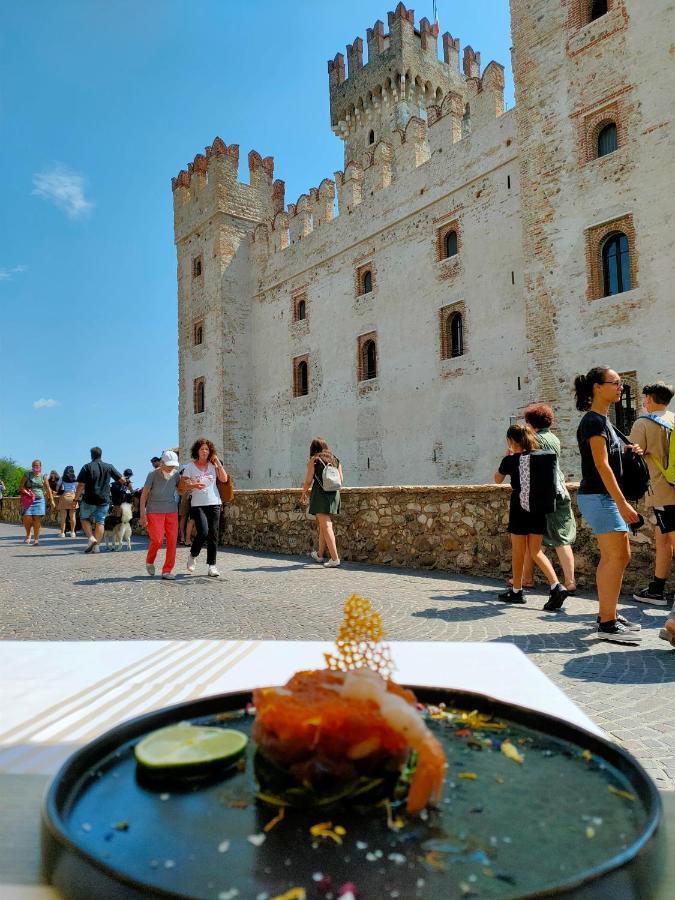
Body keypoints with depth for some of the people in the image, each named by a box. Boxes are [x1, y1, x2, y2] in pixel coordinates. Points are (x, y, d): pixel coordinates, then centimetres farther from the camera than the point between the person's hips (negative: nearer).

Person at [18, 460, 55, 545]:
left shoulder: (43, 477, 7)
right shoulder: (27, 475, 4)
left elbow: (48, 489, 9)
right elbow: (21, 486, 4)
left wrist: (51, 500, 4)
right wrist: (27, 493, -12)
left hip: (39, 500, 1)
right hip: (29, 500, -1)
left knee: (37, 519, -3)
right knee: (27, 518, -11)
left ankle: (36, 539, 5)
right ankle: (28, 535, 16)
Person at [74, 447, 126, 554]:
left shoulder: (87, 467, -5)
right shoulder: (109, 467, 3)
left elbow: (81, 485, -9)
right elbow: (121, 479, 8)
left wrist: (76, 499, -2)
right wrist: (124, 479, 32)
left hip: (89, 500, -2)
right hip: (104, 500, 2)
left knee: (84, 519, 16)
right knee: (100, 522, 7)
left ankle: (91, 538, -4)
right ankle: (96, 546, 6)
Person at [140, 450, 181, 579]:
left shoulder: (176, 474, 2)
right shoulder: (153, 474, -9)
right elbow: (144, 494, -5)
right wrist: (142, 515, -9)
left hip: (171, 511, 4)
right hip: (154, 511, -4)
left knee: (172, 541, -3)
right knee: (157, 540, -12)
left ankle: (167, 570, 7)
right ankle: (149, 562, 19)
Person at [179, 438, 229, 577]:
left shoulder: (213, 465, 9)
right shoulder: (190, 467, 2)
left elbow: (224, 479, -4)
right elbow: (181, 487, 0)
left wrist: (218, 462, -5)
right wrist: (192, 485, -17)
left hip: (214, 504, 3)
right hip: (198, 505, -3)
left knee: (213, 535, 2)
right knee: (203, 532, -17)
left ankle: (212, 565, 9)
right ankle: (193, 556, 11)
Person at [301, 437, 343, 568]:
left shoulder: (313, 460, -2)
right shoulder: (335, 460, 13)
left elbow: (308, 481, -4)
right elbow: (341, 480, 13)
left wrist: (303, 494, 10)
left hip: (320, 494, -6)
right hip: (334, 495, 6)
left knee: (326, 527, -7)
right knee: (323, 525, 18)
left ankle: (335, 558, -14)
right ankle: (319, 554, 30)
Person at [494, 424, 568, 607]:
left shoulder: (510, 460, -7)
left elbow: (497, 480, 10)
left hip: (519, 508, -5)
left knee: (518, 551, 7)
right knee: (536, 551, 10)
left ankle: (516, 591, 18)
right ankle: (556, 586, -5)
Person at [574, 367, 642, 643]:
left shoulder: (602, 420, 16)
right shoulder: (594, 421, -14)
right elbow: (601, 465, -20)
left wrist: (625, 451, 7)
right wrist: (622, 503, -23)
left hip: (605, 497, 10)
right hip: (598, 496, -10)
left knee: (614, 557, 12)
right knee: (617, 557, -10)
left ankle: (607, 613, 21)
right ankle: (607, 624, -5)